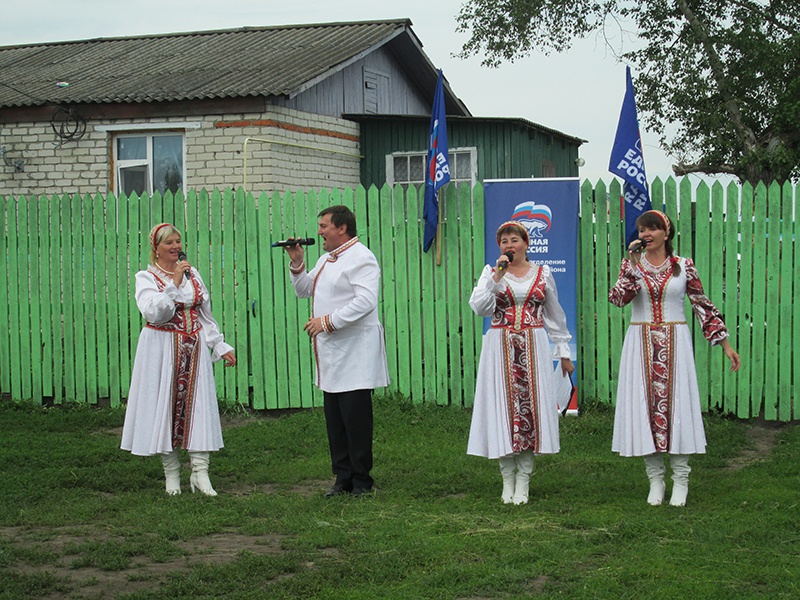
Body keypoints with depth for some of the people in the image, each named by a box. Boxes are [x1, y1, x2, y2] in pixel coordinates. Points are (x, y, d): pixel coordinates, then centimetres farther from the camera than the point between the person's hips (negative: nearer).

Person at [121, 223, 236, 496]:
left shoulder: (192, 274, 12)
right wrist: (174, 283, -22)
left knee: (198, 405, -2)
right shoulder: (146, 277, -2)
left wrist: (220, 346, 13)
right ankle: (172, 473, 10)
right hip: (162, 348, -4)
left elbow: (206, 315, 17)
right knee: (165, 406, 0)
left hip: (194, 348, 4)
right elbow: (154, 313, -19)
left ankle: (200, 473, -2)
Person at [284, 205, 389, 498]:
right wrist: (297, 264, 12)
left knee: (355, 417, -5)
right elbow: (304, 291, 29)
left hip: (355, 352, -10)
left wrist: (328, 322, -21)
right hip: (331, 352, 10)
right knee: (335, 419, 10)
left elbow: (365, 301, -22)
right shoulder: (327, 259, 20)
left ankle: (361, 480, 3)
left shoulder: (361, 258, -10)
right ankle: (343, 478, 16)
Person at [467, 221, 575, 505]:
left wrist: (564, 353, 16)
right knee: (503, 407, -1)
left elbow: (555, 316, 15)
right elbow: (479, 307, -8)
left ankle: (523, 481, 3)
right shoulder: (491, 273, 6)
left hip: (534, 349, 1)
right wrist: (497, 277, -14)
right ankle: (508, 479, 8)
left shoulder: (543, 274, 9)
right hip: (500, 349, 0)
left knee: (531, 406, -3)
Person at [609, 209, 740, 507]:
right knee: (646, 405, 0)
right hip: (641, 344, 1)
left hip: (675, 344, -1)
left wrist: (725, 343, 6)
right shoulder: (631, 263, 5)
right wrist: (633, 264, -14)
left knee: (676, 404, -2)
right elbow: (617, 298, -9)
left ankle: (680, 479, 6)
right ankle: (655, 479, 10)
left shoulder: (683, 266, 3)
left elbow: (702, 304, 6)